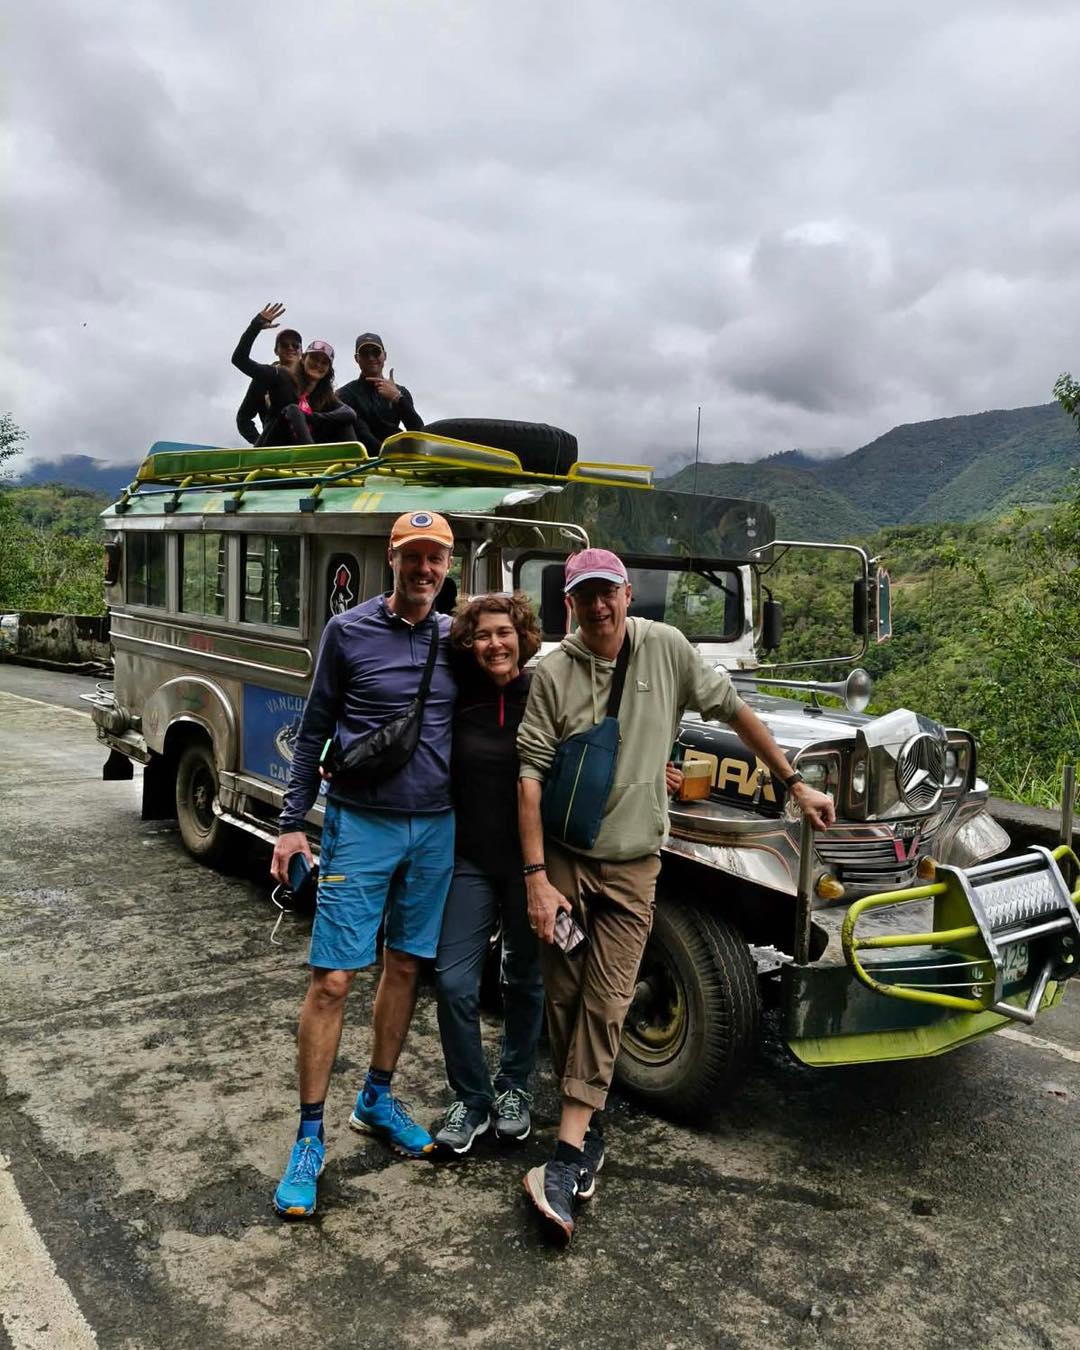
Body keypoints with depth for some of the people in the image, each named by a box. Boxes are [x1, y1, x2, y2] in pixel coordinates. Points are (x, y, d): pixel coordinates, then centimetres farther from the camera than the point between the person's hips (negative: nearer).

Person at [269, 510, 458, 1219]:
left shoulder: (456, 638, 6)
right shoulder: (349, 630, -4)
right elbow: (314, 731, 0)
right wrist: (294, 823, -4)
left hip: (436, 828, 4)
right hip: (361, 824, -3)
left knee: (405, 967, 14)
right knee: (333, 979, -2)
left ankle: (377, 1098, 32)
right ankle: (311, 1137, 11)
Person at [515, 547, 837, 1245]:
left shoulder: (665, 648, -3)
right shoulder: (554, 673, -7)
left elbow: (734, 709, 7)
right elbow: (531, 776, -9)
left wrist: (796, 784, 7)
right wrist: (536, 878, -14)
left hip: (630, 865, 0)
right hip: (562, 858, 1)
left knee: (606, 1004, -6)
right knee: (564, 996, 7)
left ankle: (569, 1151, -1)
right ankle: (588, 1129, 27)